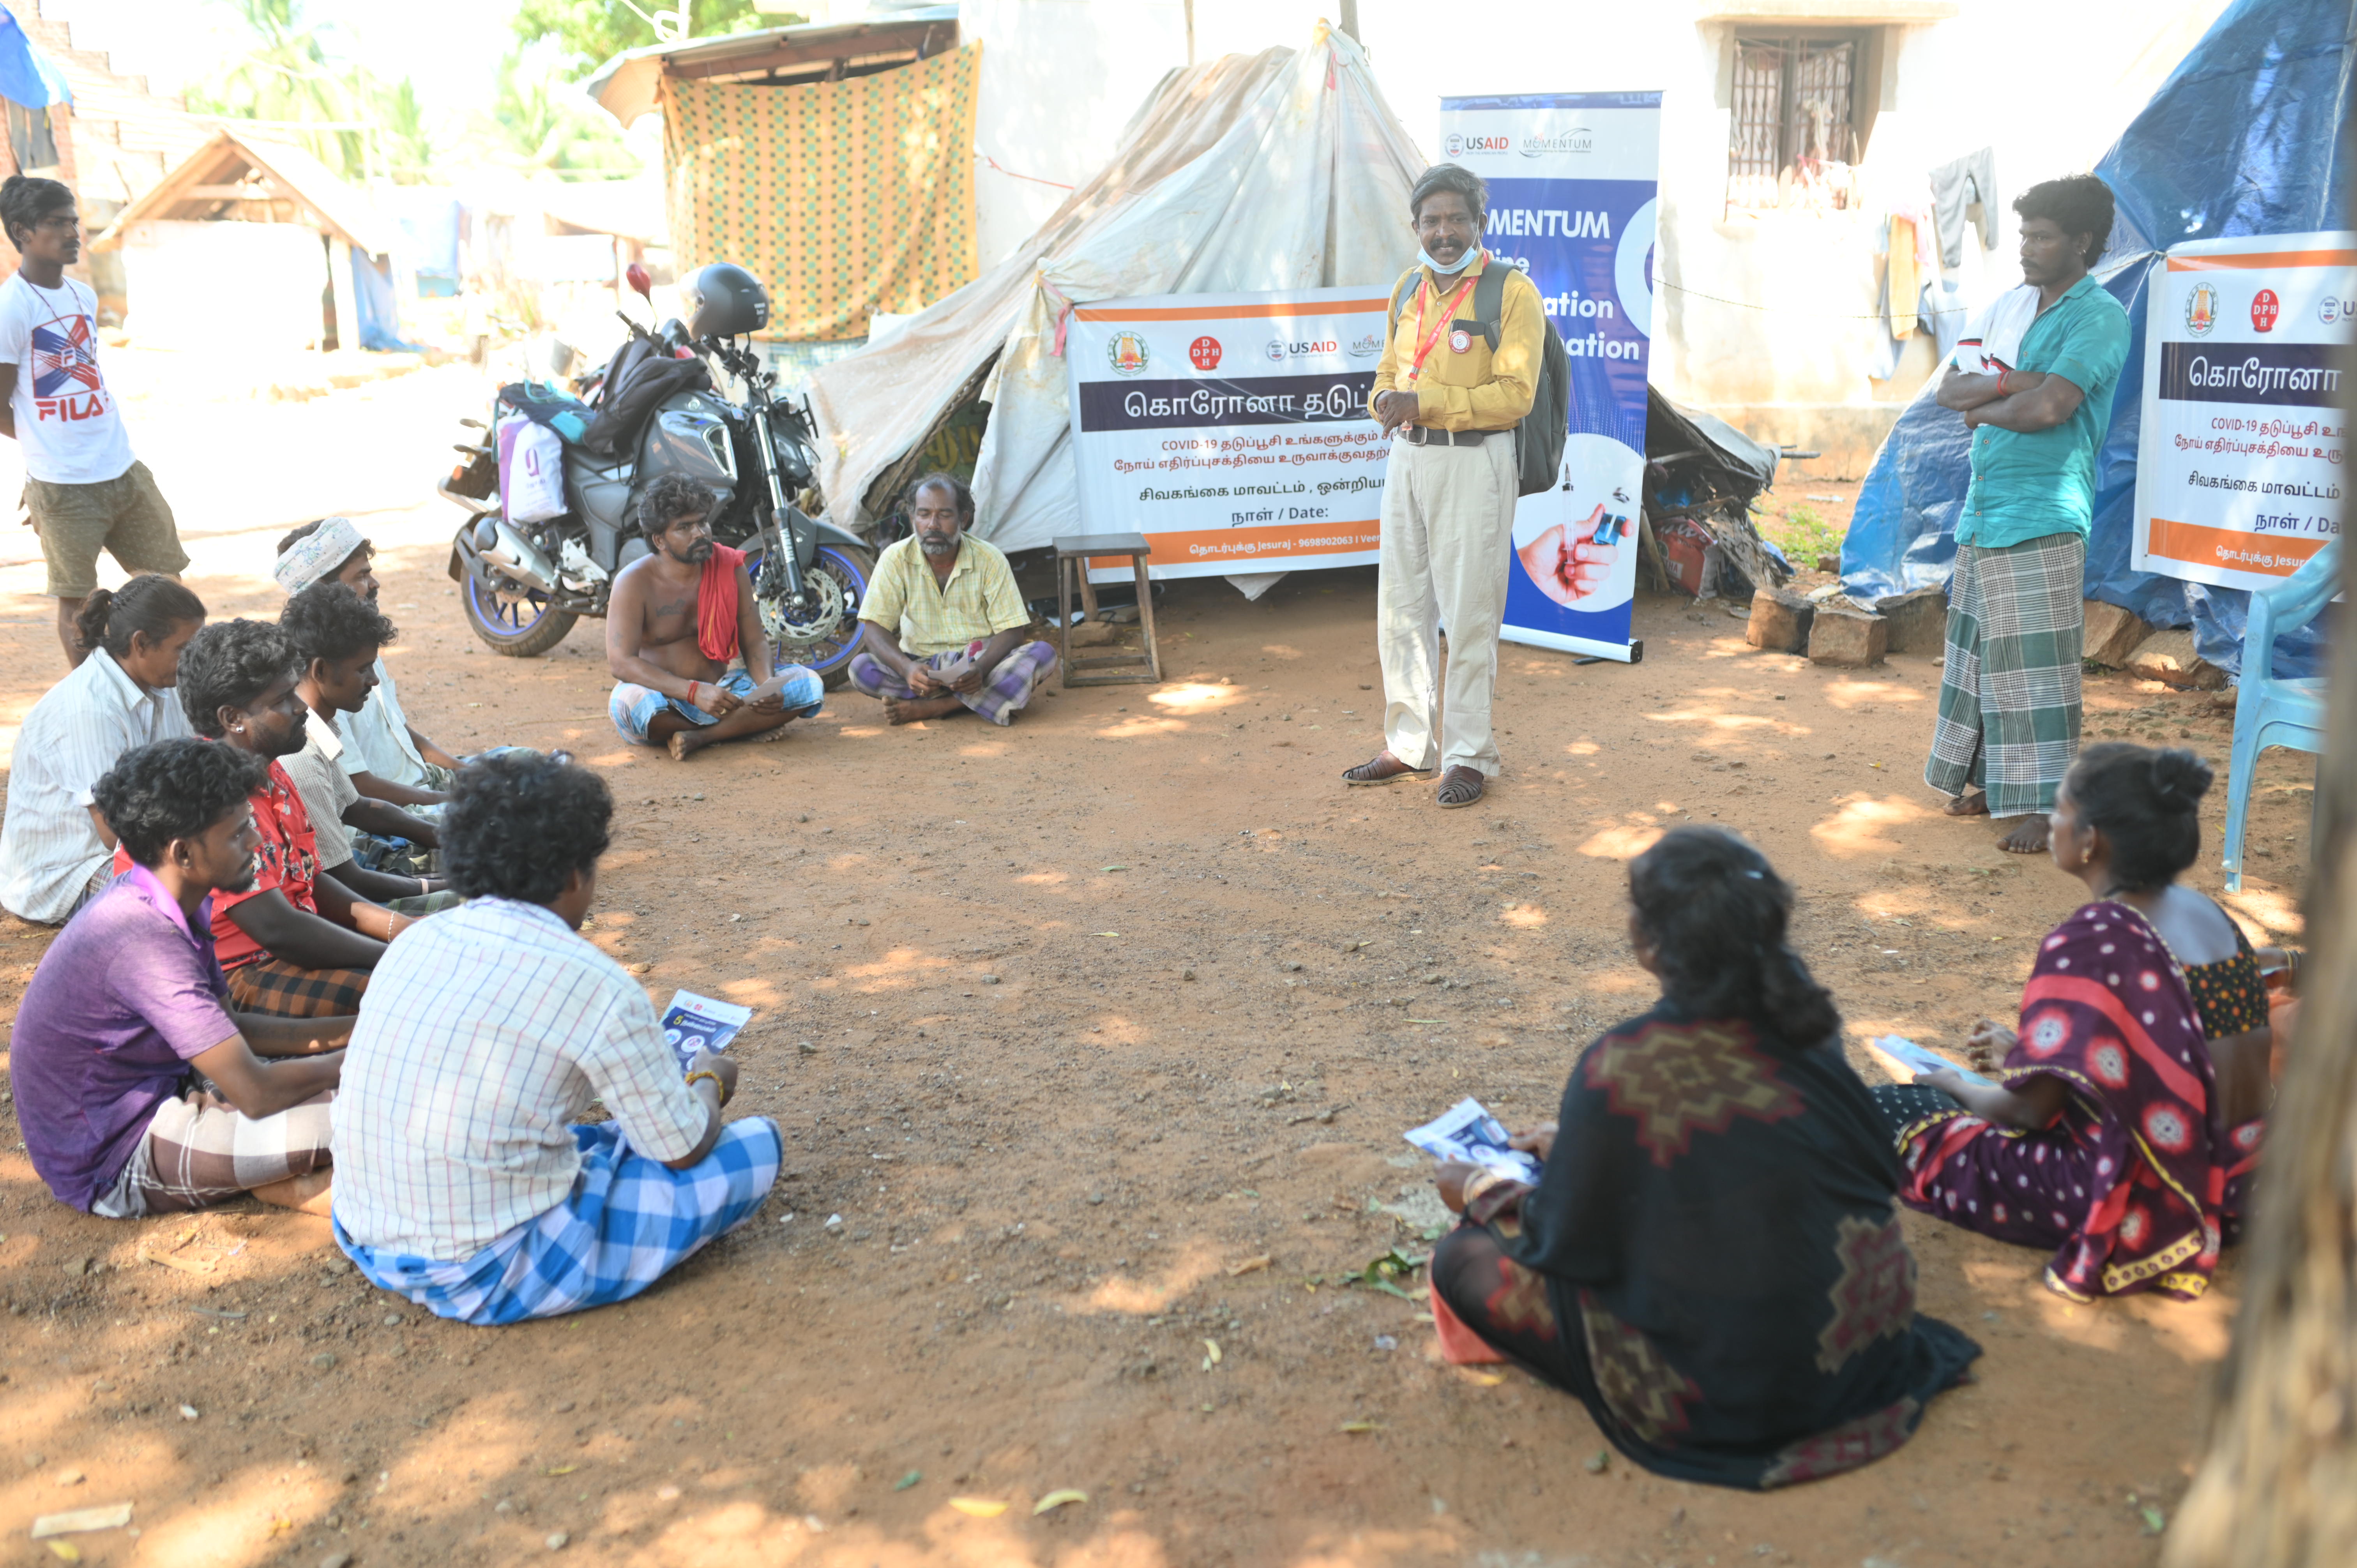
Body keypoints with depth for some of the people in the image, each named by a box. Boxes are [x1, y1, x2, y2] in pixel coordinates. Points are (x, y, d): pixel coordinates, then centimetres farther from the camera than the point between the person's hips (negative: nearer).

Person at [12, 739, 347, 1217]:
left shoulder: (169, 907, 0)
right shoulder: (144, 939, -30)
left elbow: (229, 1030, 11)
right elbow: (257, 1095, -30)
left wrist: (351, 1031, 4)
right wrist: (351, 1061, -13)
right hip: (112, 1162, -10)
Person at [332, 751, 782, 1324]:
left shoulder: (415, 941, 3)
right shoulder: (597, 987, -17)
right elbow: (686, 1150, -5)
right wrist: (709, 1083, 17)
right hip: (496, 1277, -7)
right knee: (758, 1144, 1)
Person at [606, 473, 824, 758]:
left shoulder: (730, 567, 2)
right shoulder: (635, 582, -10)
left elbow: (754, 641, 5)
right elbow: (620, 662, -19)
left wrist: (767, 684, -18)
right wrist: (694, 692, -31)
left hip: (720, 689, 4)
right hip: (663, 698, -4)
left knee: (809, 684, -15)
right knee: (631, 702, -39)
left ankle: (697, 737, -25)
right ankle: (746, 726, -17)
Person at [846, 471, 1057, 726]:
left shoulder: (990, 559, -7)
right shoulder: (895, 559, -5)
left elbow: (1011, 630, -9)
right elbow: (875, 629, -10)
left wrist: (981, 669, -31)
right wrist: (906, 669, -32)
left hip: (982, 662, 0)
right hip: (921, 665, 0)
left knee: (1043, 654, -26)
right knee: (860, 668, -27)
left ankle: (928, 708, -29)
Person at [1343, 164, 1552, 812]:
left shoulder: (1512, 293, -8)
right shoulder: (1407, 291, 14)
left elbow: (1514, 395, -16)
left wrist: (1426, 403, -21)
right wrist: (1386, 400, -2)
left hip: (1473, 463, -7)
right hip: (1408, 459, 7)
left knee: (1468, 614, -1)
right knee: (1400, 608, 11)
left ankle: (1469, 756, 9)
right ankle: (1409, 745, 24)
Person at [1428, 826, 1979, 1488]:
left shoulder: (1619, 1070, -24)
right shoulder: (1800, 1022, -5)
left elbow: (1564, 1242, -10)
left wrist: (1481, 1196, 11)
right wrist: (1575, 1144, 24)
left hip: (1739, 1401, -7)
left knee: (1464, 1260, 1)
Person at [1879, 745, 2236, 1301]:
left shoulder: (2087, 943, -22)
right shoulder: (2210, 916, 2)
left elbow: (2030, 1110, -17)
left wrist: (1957, 1088, 4)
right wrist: (2031, 1048, 23)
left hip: (2131, 1200, -9)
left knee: (1889, 1112, -1)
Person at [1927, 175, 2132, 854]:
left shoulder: (2100, 317, -7)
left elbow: (2050, 406, -20)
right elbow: (1950, 389, 8)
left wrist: (1983, 412, -3)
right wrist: (2005, 382, -12)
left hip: (2042, 518, -8)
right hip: (1983, 514, 8)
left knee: (2034, 663, -6)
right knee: (1982, 652, 13)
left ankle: (2046, 807, 0)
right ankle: (1990, 781, 24)